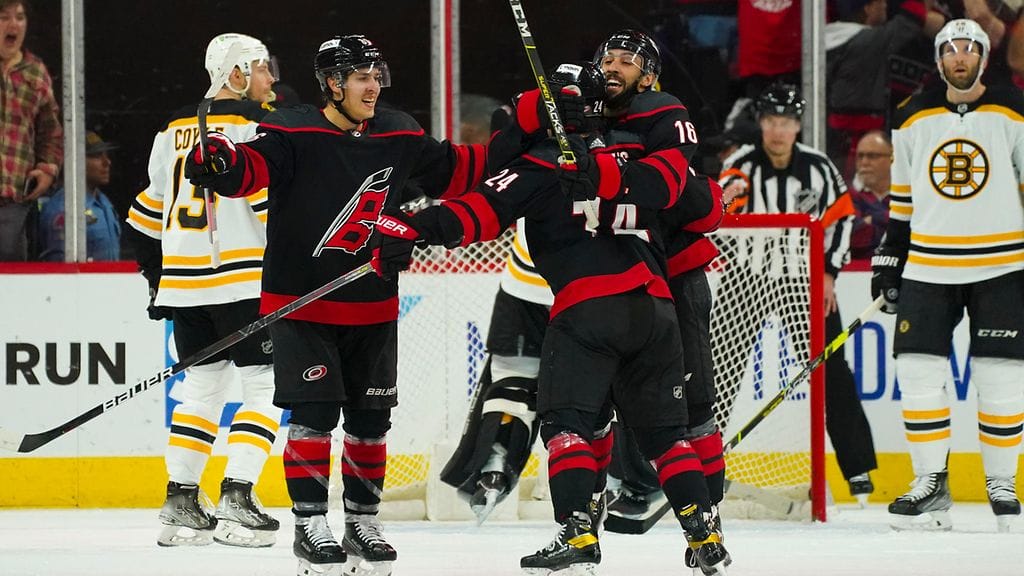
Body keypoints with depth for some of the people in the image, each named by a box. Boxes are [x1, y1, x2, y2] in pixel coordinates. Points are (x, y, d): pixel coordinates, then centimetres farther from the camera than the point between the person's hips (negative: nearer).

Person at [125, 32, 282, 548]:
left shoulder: (174, 129, 15)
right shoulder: (256, 123, -7)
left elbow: (147, 214, 19)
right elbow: (274, 201, -15)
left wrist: (158, 276, 27)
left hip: (183, 279, 7)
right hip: (242, 278, -7)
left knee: (202, 386, 16)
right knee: (265, 385, -1)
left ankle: (180, 503, 12)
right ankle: (235, 501, -11)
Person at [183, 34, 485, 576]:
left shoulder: (398, 136, 4)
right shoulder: (293, 131, -13)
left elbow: (451, 170, 17)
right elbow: (252, 166, -28)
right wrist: (219, 162, -49)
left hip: (372, 307, 5)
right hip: (300, 303, -5)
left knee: (371, 417, 8)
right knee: (314, 412, -9)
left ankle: (362, 522, 20)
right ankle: (310, 525, -1)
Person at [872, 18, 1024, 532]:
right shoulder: (914, 120, 8)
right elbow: (901, 198, 15)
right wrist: (888, 259, 12)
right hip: (928, 267, 2)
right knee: (918, 372, -5)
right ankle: (930, 482, 5)